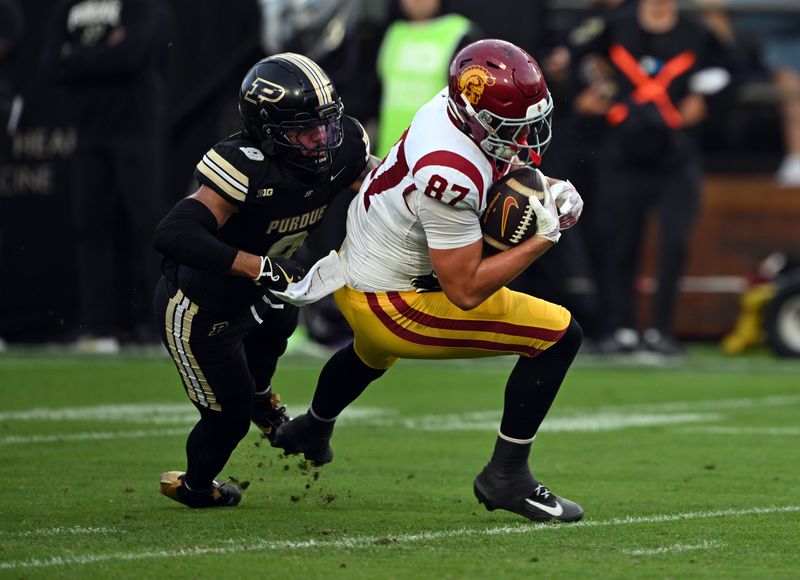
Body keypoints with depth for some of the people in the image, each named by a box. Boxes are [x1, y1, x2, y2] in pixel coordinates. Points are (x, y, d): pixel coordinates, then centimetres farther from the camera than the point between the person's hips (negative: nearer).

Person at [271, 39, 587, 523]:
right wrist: (544, 236, -29)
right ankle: (507, 477, -2)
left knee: (373, 353, 44)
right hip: (390, 303, -9)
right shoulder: (451, 178, -36)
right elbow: (465, 291, -30)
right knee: (559, 336, -13)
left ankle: (311, 430, 74)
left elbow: (505, 167, 11)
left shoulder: (459, 105, -12)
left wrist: (546, 194, -9)